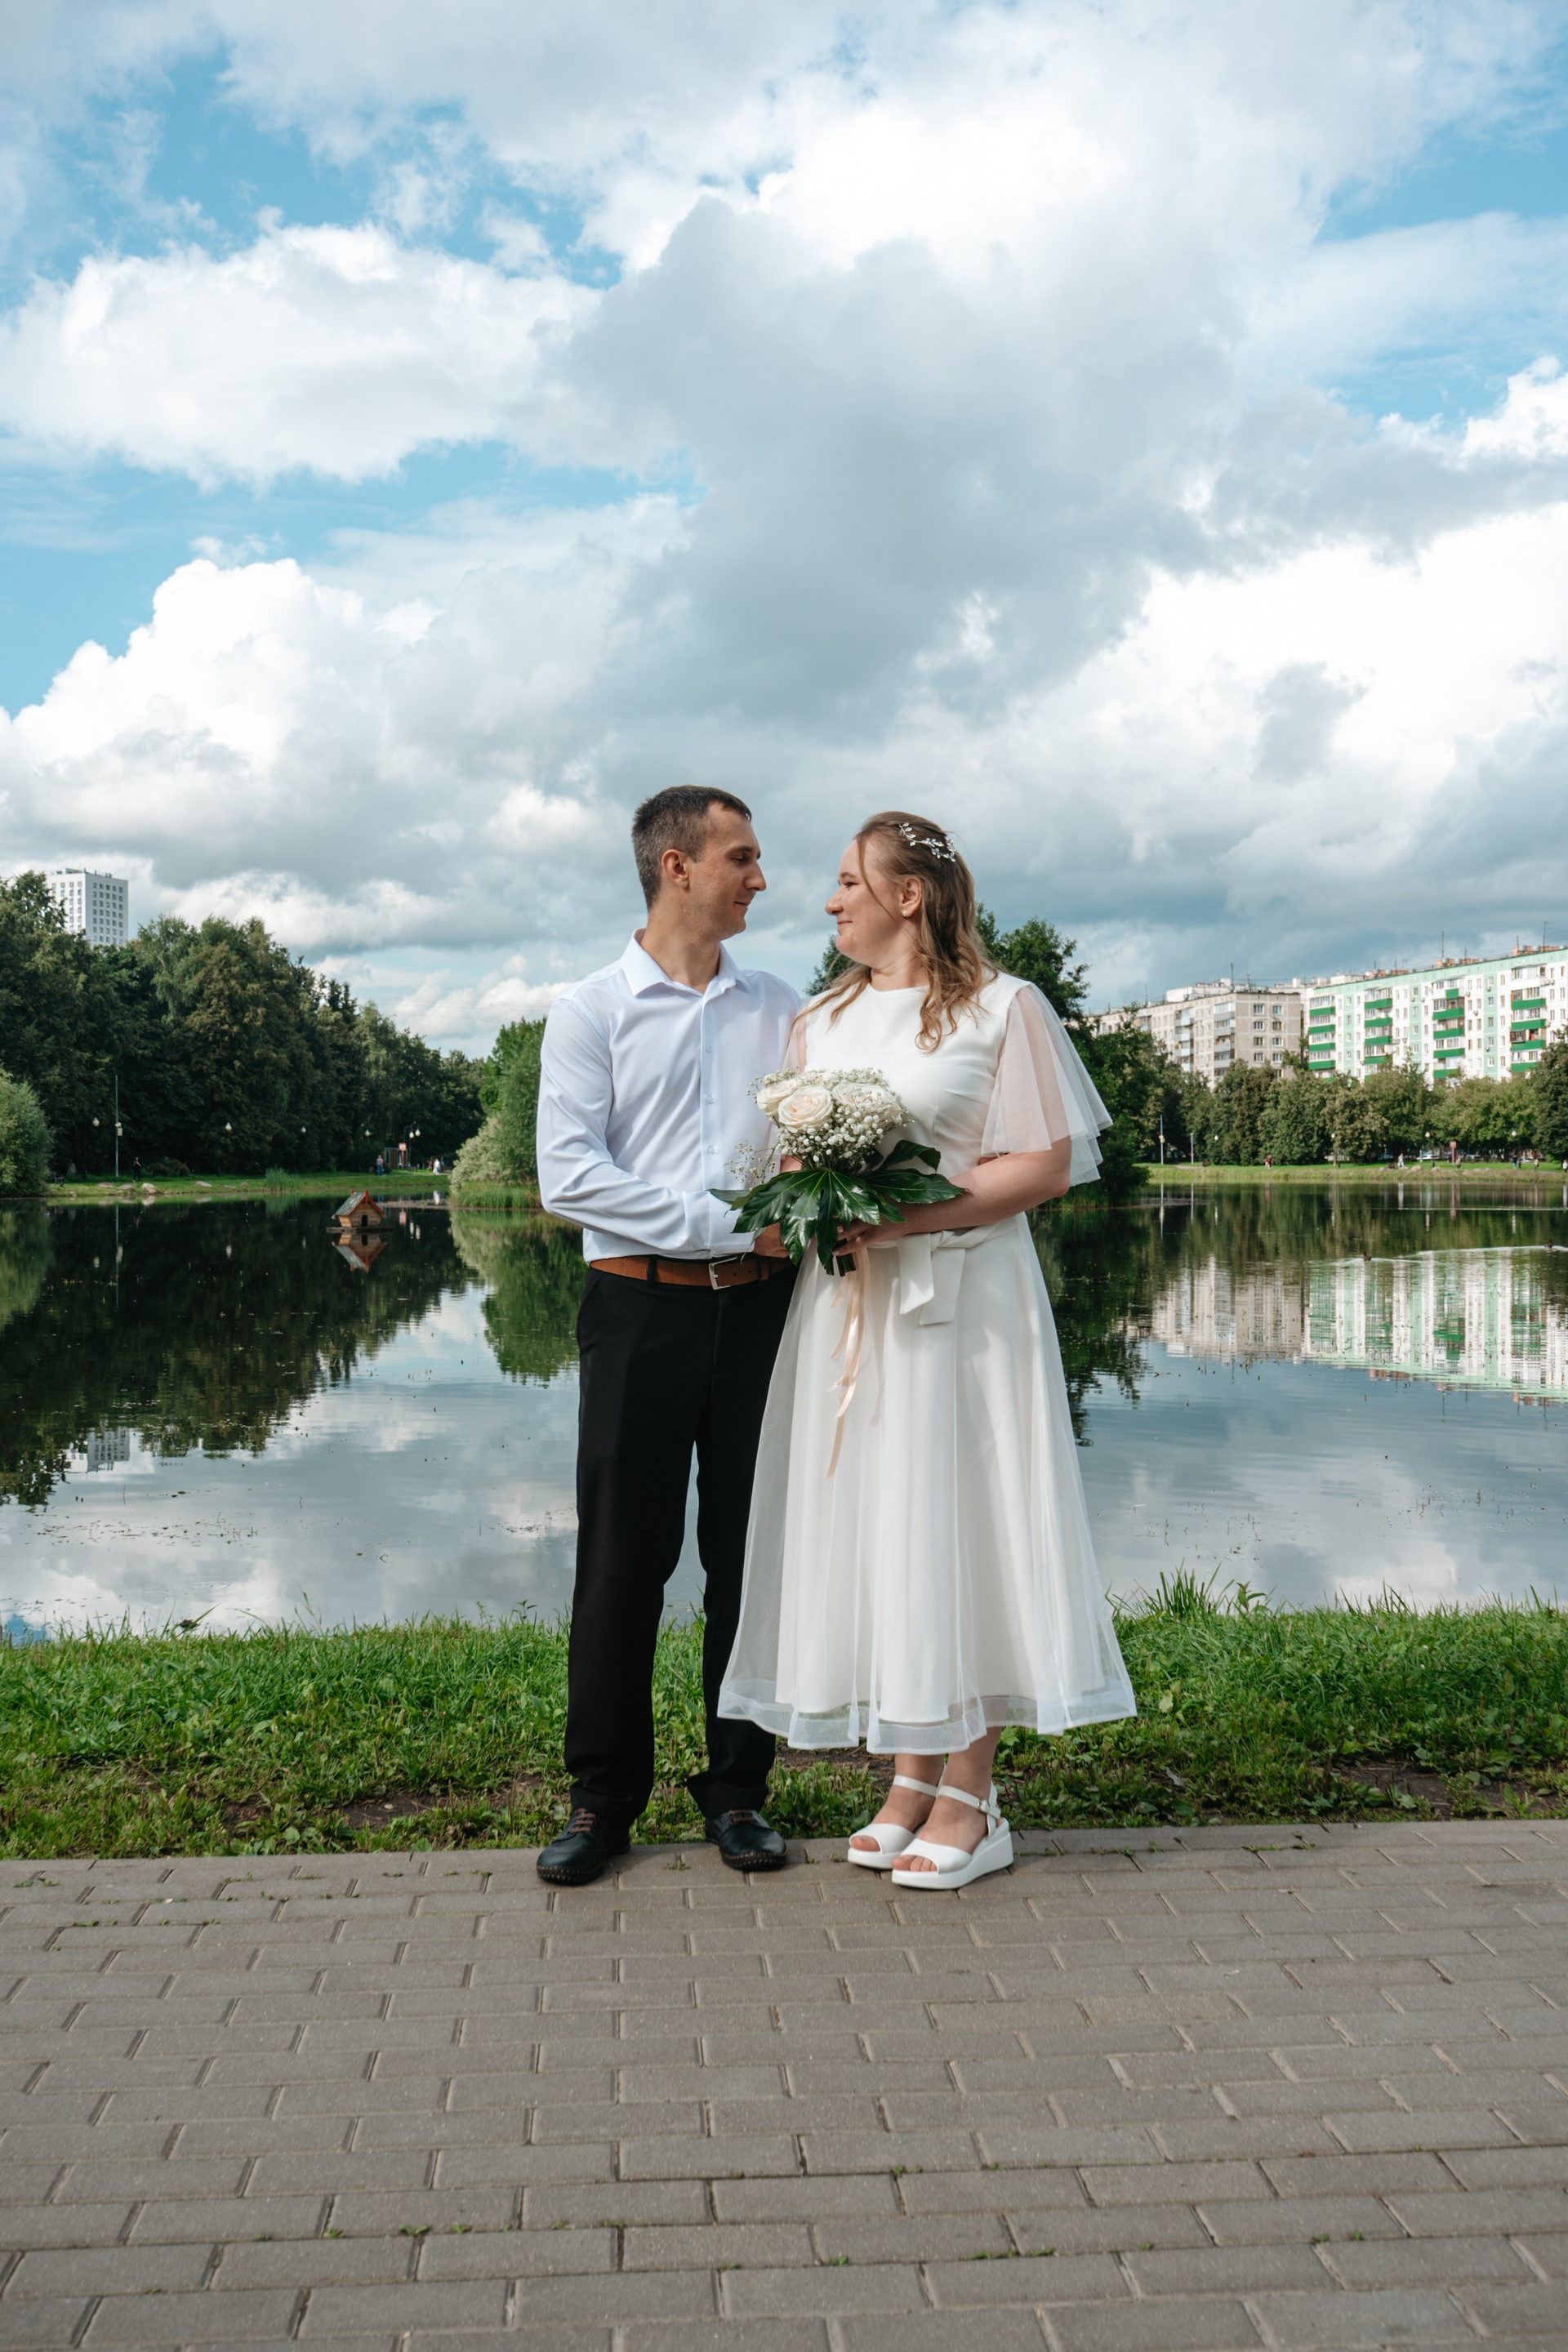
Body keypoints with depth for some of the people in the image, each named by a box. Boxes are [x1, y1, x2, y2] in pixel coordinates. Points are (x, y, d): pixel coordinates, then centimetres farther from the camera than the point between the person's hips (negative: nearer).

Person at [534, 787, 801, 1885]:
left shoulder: (782, 1007, 14)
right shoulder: (590, 1010, 2)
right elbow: (569, 1175, -10)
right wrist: (730, 1223, -14)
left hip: (761, 1304, 3)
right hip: (642, 1306, -3)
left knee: (753, 1553, 8)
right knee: (622, 1559, 3)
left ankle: (739, 1788, 22)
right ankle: (604, 1796, 17)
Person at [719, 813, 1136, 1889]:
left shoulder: (1003, 1008, -1)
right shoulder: (820, 1021, 17)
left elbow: (1047, 1163, -7)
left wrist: (912, 1216, -17)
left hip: (962, 1297, -5)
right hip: (845, 1301, 5)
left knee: (956, 1518, -3)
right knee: (864, 1521, 5)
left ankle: (970, 1797, 6)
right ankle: (912, 1774, 16)